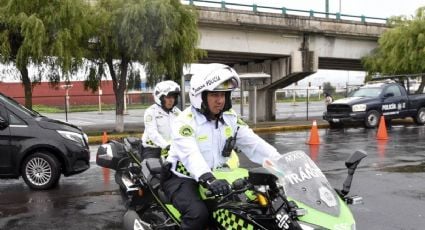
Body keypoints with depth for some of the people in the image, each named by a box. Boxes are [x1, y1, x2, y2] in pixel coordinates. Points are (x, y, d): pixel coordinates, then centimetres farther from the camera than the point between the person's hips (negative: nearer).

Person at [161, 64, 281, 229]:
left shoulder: (230, 118, 2)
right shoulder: (185, 121, -18)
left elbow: (253, 143, -6)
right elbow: (190, 154, -34)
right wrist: (208, 179, -52)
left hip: (216, 177, 6)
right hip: (183, 179, -6)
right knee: (199, 213, -31)